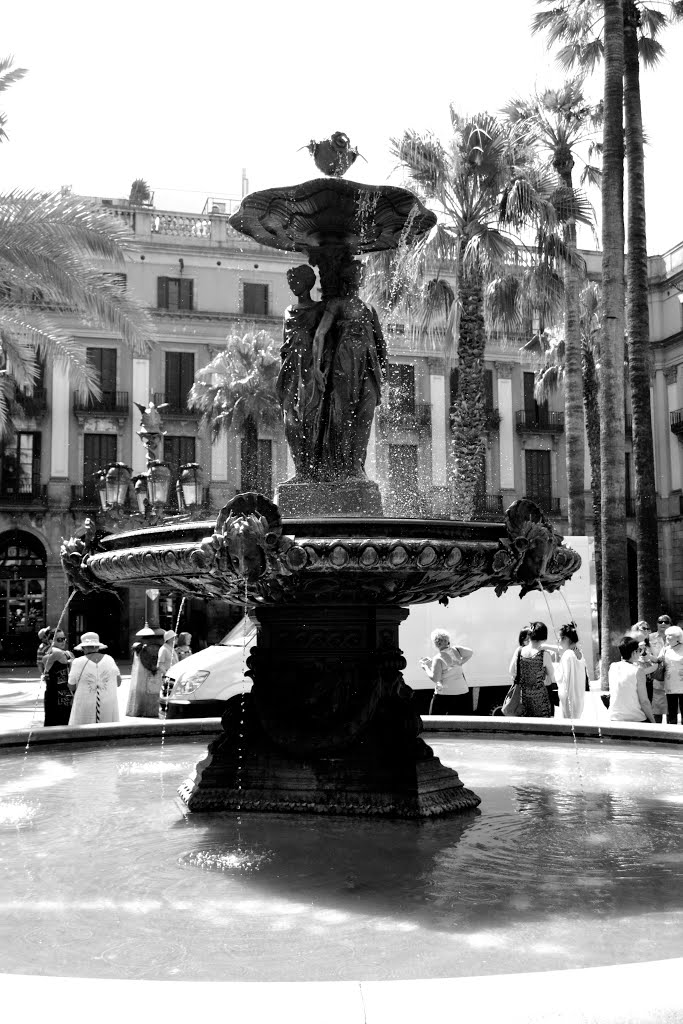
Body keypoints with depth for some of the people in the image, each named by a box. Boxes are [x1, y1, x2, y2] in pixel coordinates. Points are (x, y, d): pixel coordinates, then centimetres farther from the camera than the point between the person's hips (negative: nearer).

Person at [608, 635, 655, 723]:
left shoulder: (612, 667, 2)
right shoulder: (638, 670, -12)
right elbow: (644, 701, -12)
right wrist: (653, 722, -2)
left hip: (614, 719, 6)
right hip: (636, 719, -5)